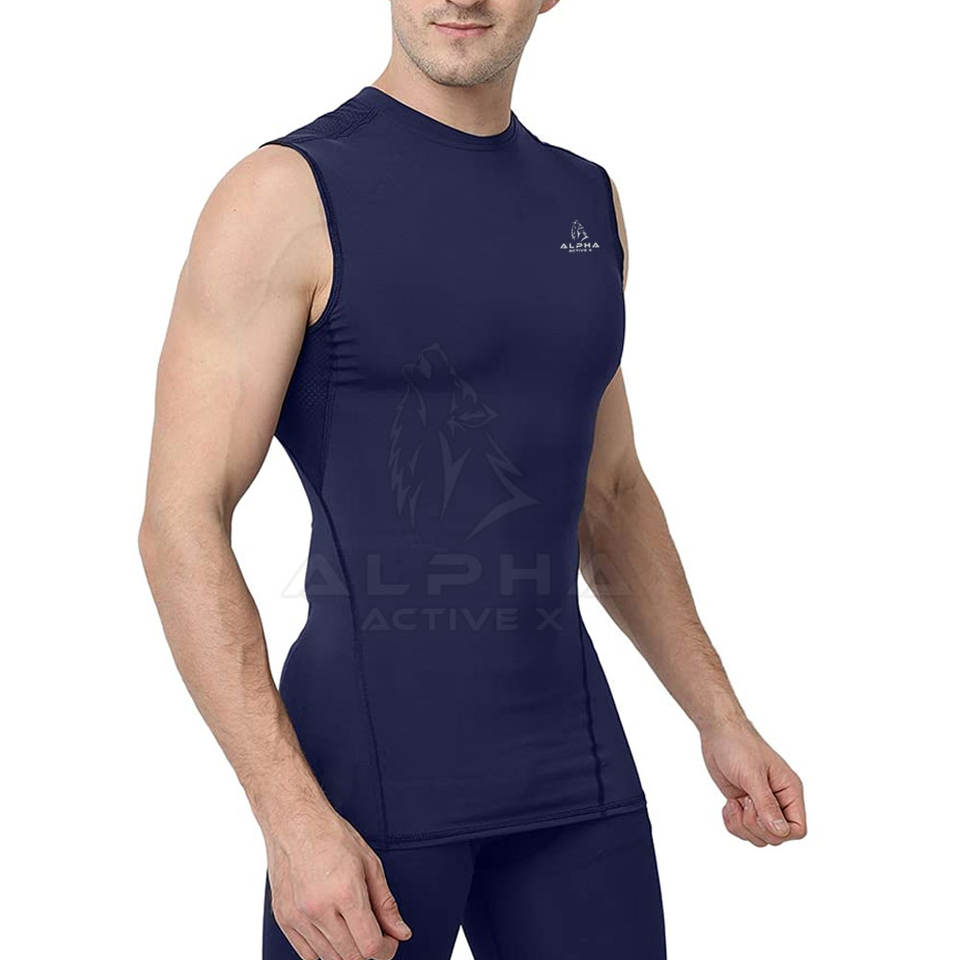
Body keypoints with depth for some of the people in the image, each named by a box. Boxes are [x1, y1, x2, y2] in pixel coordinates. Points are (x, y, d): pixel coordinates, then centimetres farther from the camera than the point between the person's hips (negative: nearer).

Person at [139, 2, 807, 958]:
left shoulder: (584, 201, 10)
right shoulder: (285, 191, -10)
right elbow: (180, 526, -14)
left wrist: (721, 721, 12)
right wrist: (291, 820, -21)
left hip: (565, 756, 6)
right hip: (365, 764, -5)